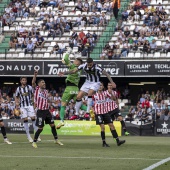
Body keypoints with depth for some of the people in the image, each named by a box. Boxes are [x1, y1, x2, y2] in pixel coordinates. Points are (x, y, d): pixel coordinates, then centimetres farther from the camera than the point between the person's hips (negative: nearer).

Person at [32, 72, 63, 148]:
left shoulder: (46, 91, 12)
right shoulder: (37, 89, -5)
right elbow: (33, 82, -22)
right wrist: (35, 75, -35)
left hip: (47, 111, 6)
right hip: (40, 111, -6)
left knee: (53, 125, 9)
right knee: (40, 128, -5)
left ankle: (56, 140, 23)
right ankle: (34, 142, 8)